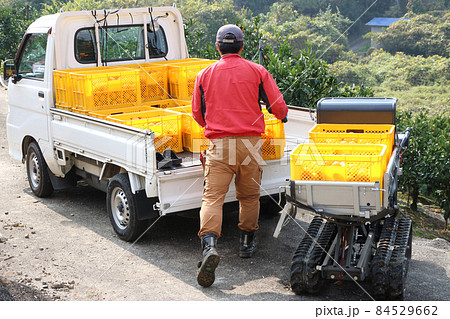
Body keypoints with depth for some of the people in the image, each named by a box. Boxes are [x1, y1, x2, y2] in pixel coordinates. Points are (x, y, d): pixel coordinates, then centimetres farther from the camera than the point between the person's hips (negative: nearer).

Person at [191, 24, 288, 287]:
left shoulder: (205, 75, 9)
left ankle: (210, 245, -25)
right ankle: (247, 243, 29)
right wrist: (283, 116, 31)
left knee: (213, 197, -6)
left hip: (219, 145, 0)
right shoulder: (257, 72, 5)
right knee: (249, 196, 17)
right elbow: (278, 107, 7)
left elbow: (197, 113, 17)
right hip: (250, 143, 1)